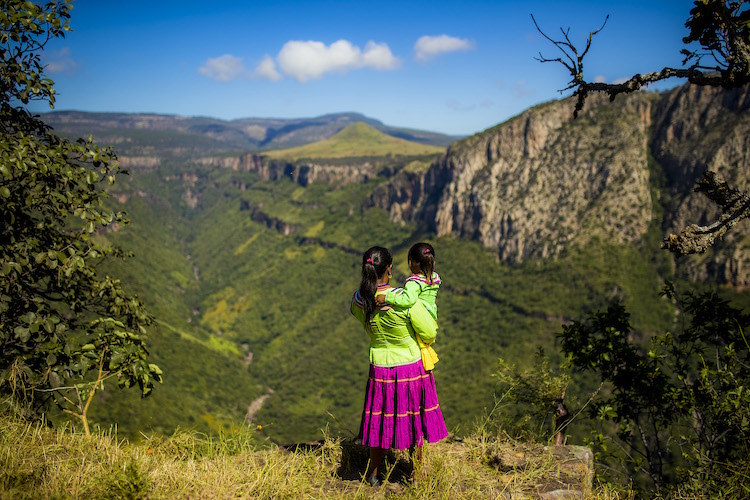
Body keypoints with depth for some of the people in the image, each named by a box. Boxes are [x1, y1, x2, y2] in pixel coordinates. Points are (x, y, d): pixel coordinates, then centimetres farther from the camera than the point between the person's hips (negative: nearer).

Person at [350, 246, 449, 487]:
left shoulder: (359, 300, -12)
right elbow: (429, 334, -14)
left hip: (380, 369, 3)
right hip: (412, 367, -3)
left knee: (382, 422, 20)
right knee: (414, 422, 16)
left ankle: (372, 474, 33)